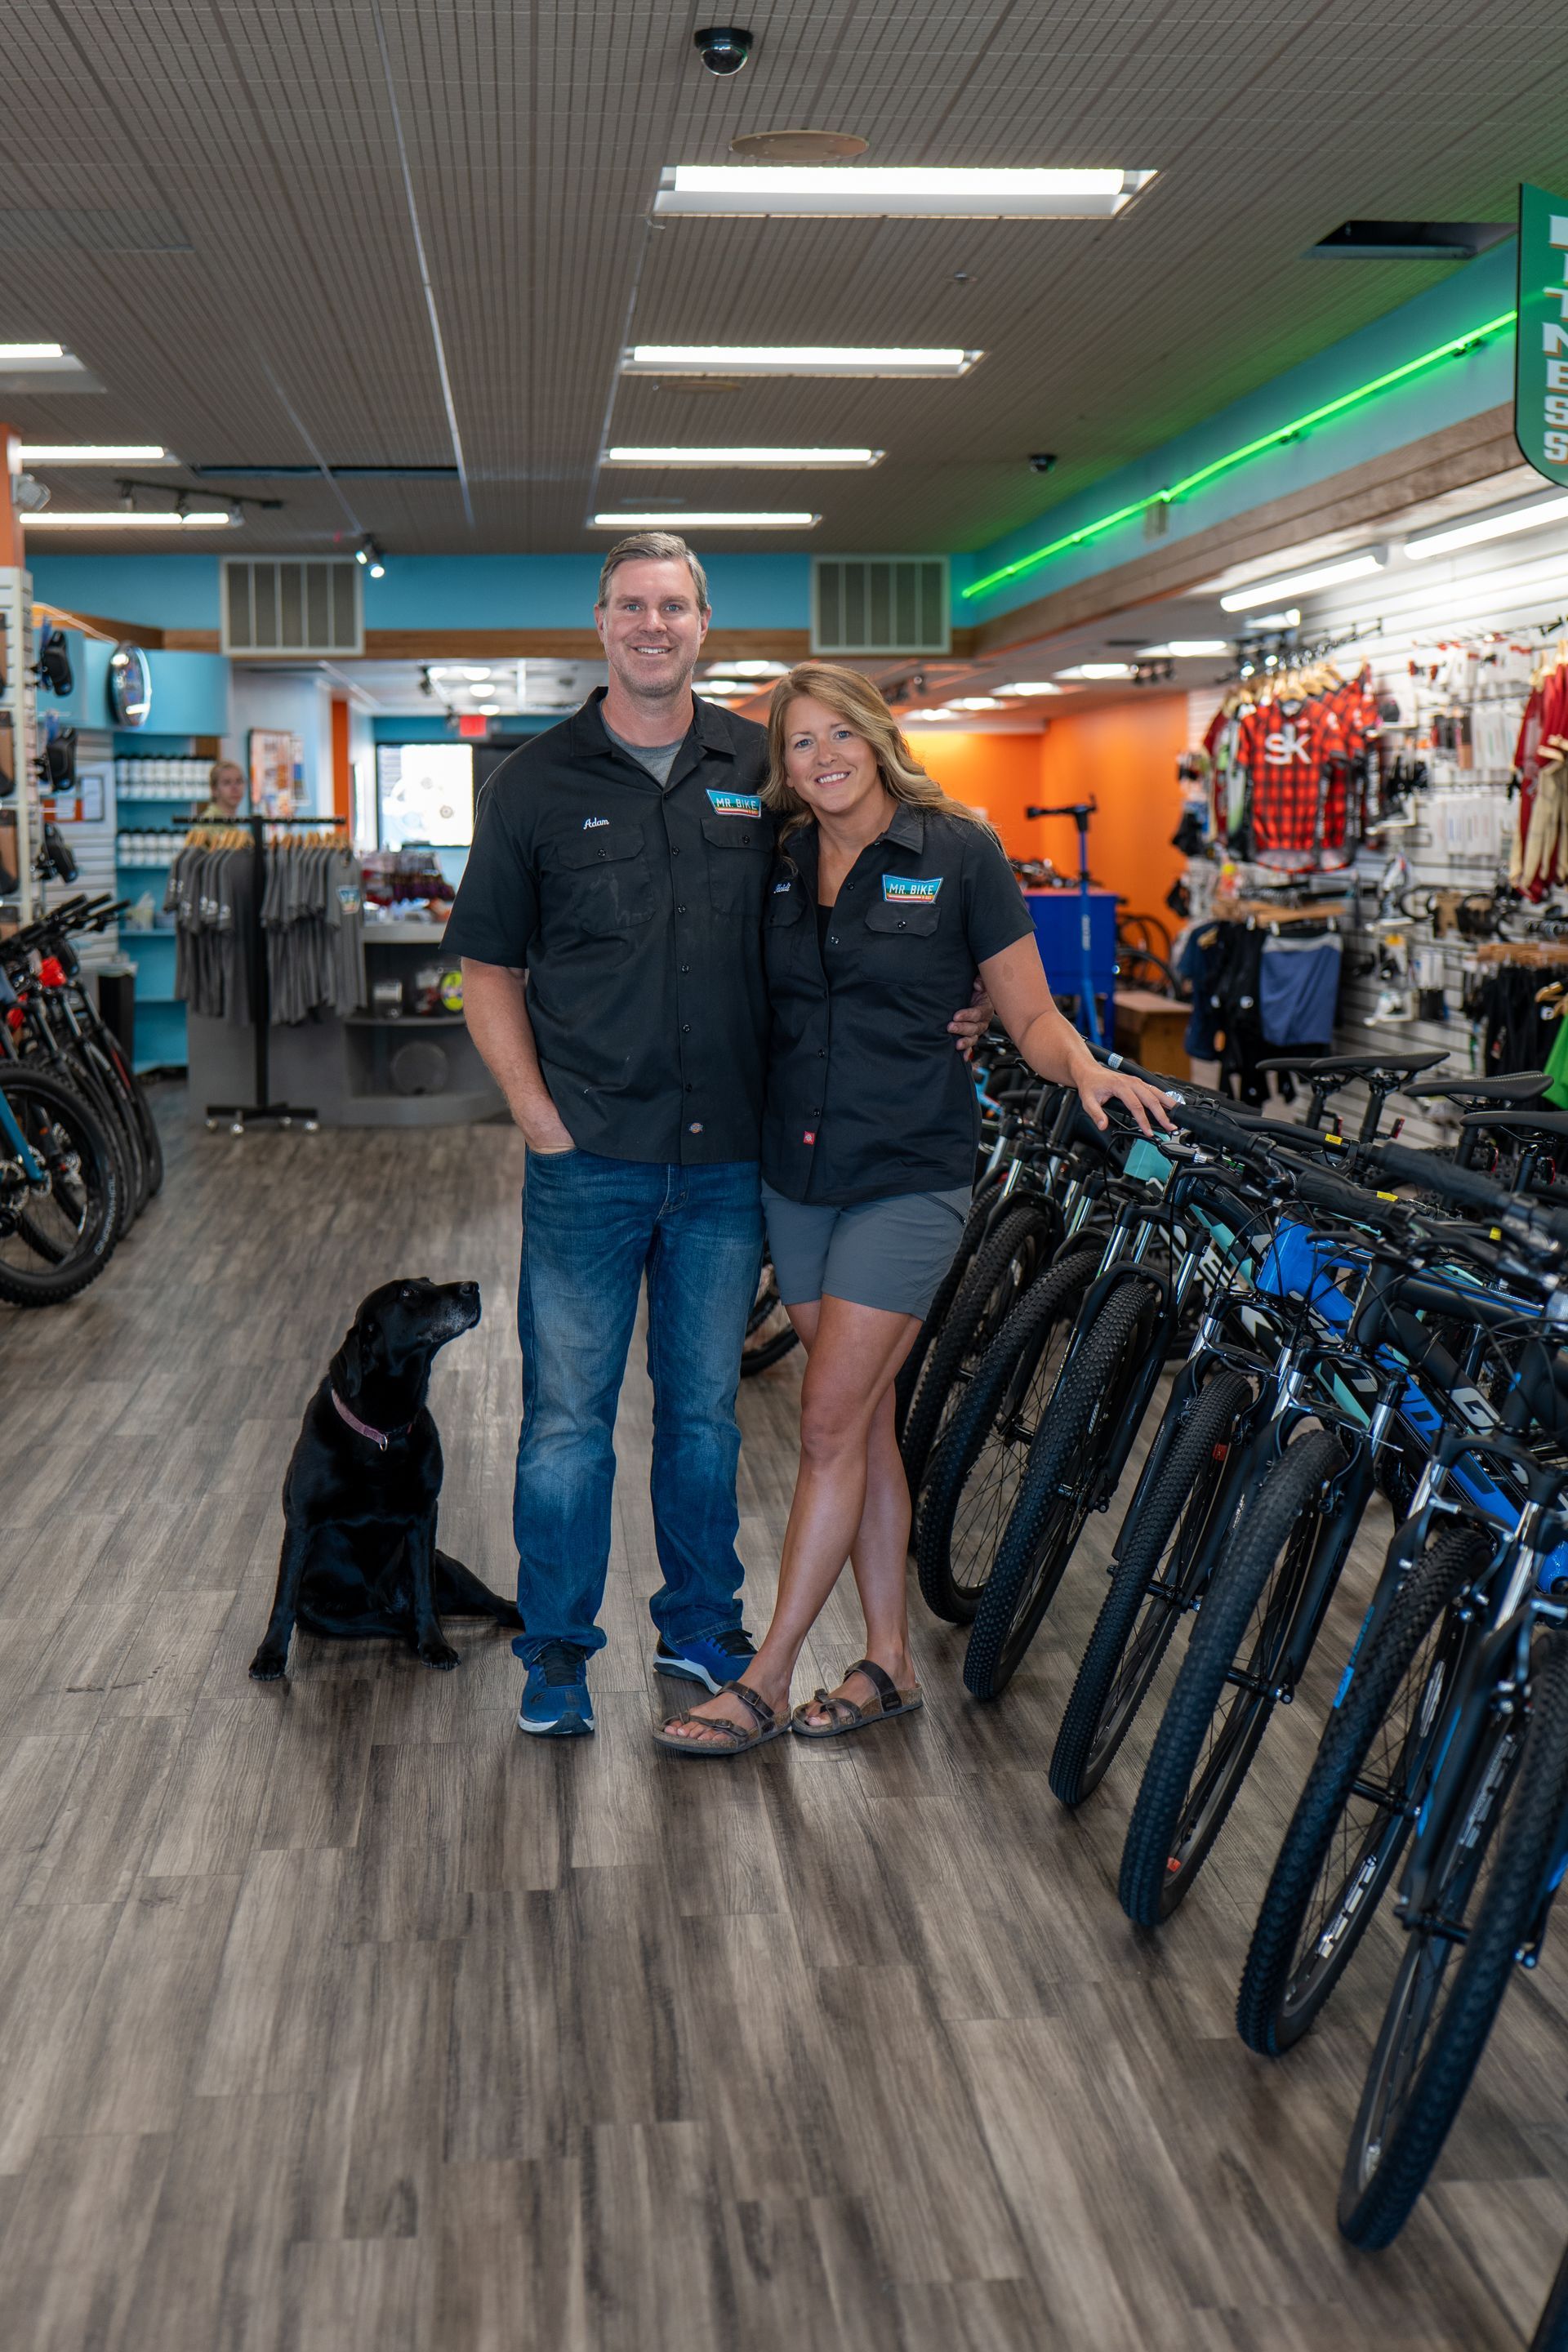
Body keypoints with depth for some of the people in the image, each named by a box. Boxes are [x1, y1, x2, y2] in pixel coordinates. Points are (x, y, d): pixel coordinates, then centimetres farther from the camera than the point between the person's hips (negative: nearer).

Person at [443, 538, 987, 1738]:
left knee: (705, 1408, 14)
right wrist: (540, 1113, -7)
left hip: (729, 1153, 2)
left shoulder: (763, 769, 6)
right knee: (568, 1413, 3)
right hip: (588, 1156, -2)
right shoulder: (537, 782, 1)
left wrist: (939, 1015, 3)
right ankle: (559, 1649, 19)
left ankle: (702, 1627, 29)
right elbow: (490, 972, 3)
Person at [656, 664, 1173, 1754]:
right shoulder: (777, 865, 7)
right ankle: (889, 1661, 23)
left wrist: (1089, 1069, -24)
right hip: (798, 1172, 5)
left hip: (909, 1175, -5)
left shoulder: (958, 853, -5)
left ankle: (767, 1682, 4)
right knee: (863, 1419, 11)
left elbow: (1030, 1013, -4)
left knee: (831, 1425, -6)